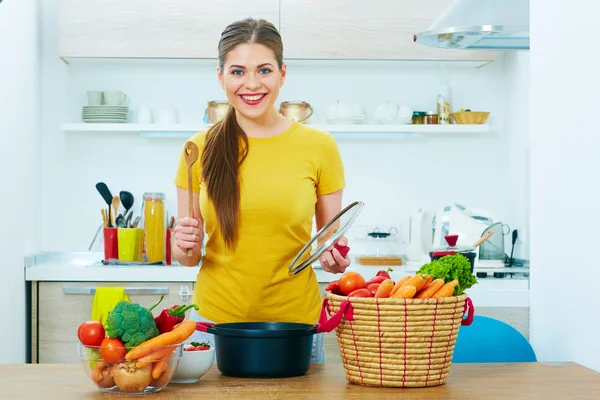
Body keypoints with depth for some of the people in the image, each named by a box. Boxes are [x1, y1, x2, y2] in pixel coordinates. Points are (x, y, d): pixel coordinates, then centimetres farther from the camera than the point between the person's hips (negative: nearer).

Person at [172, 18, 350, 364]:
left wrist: (333, 256, -15)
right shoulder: (200, 149, -1)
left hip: (295, 321, 0)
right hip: (214, 320, 1)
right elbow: (187, 254, 6)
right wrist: (186, 247, -15)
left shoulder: (319, 146, -3)